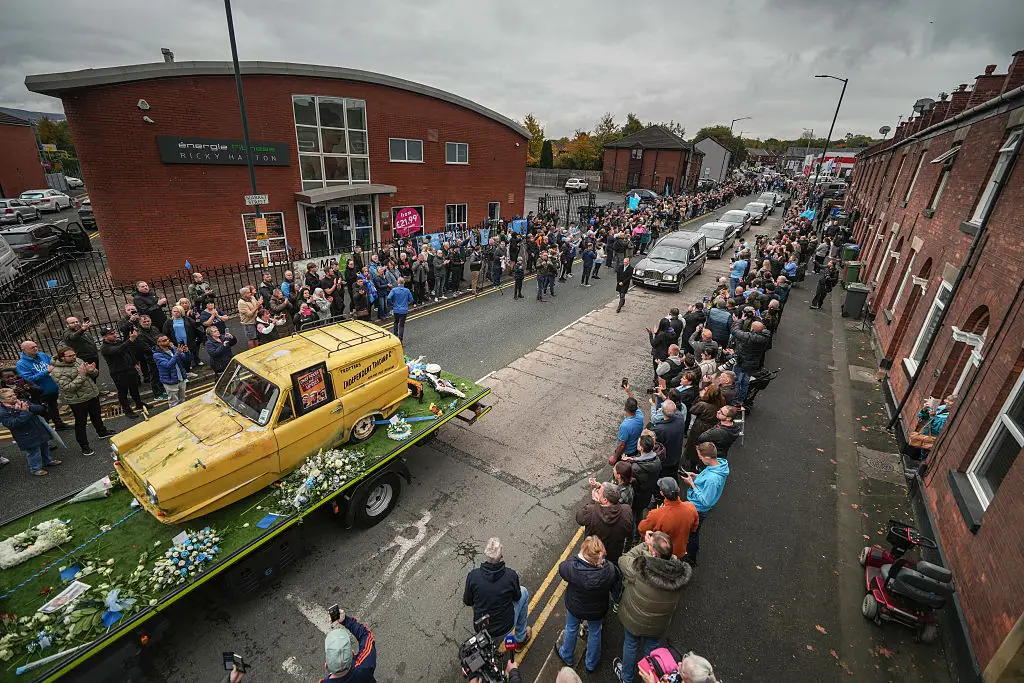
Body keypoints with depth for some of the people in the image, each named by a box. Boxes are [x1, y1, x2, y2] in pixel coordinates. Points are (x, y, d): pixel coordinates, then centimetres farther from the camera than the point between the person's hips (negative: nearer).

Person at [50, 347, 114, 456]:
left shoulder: (77, 360, 1)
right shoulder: (57, 372, -18)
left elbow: (95, 375, 8)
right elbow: (67, 388, -25)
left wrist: (92, 371, -15)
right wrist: (81, 376, -30)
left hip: (93, 394, 6)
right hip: (78, 401, -6)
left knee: (96, 416, 26)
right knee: (80, 423, 6)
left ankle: (102, 432, 47)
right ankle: (84, 446, 18)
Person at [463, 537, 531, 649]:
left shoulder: (473, 575, -20)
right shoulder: (511, 575, -23)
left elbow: (467, 602, -3)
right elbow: (517, 597, -3)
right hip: (505, 627, -2)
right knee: (524, 593, 20)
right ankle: (521, 638, 31)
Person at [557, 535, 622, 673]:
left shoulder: (572, 567, -40)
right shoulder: (610, 569, -35)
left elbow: (562, 568, -16)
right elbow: (617, 589, -13)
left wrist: (578, 558, -10)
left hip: (574, 606, 0)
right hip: (597, 610, 1)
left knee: (571, 629, 30)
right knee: (595, 633, 30)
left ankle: (567, 657, 57)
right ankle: (591, 663, 55)